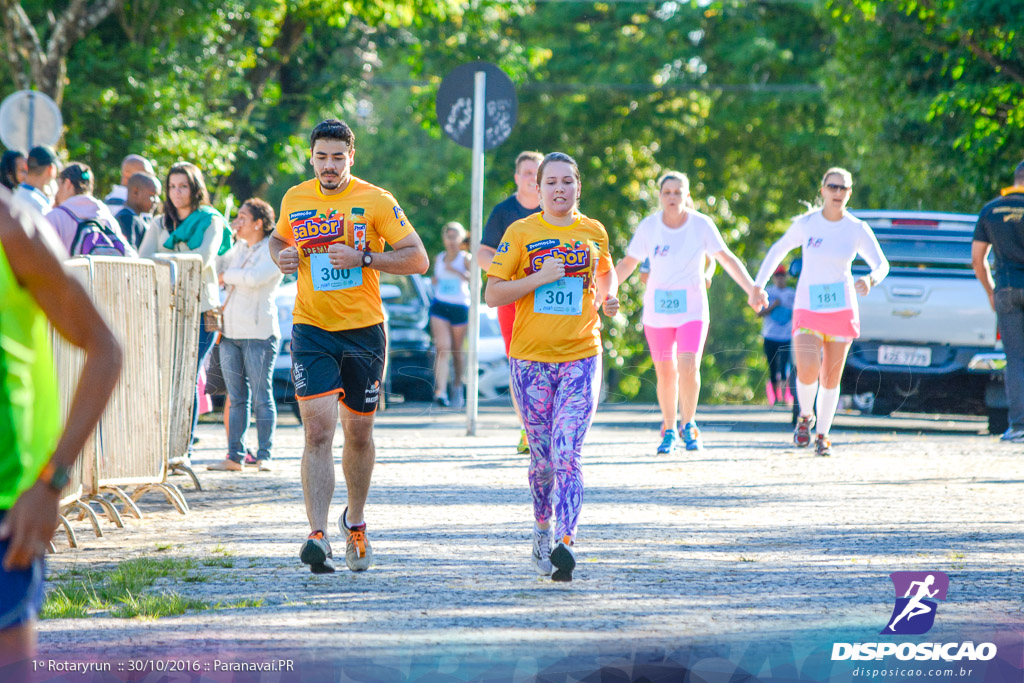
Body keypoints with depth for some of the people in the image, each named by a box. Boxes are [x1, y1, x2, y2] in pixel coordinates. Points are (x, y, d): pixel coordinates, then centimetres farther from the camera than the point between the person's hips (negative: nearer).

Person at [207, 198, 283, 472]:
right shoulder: (238, 248, 17)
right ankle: (234, 456, 5)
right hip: (230, 332, 7)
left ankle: (264, 456, 1)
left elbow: (254, 277, -20)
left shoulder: (274, 250, -5)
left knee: (261, 396, -3)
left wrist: (225, 275, -7)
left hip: (259, 333, -7)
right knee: (237, 397, 5)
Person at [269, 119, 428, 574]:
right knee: (318, 428, -15)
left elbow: (418, 259, -6)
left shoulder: (376, 202, -4)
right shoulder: (295, 200, 4)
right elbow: (279, 237, 25)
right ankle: (318, 536, -21)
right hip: (312, 330, 0)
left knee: (359, 432, 10)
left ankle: (355, 523, 33)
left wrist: (363, 257, -18)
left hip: (363, 330, 0)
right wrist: (281, 256, 1)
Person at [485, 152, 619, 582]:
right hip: (531, 358, 0)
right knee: (542, 457, 8)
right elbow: (492, 294, -1)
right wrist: (539, 278, -14)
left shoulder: (593, 232, 7)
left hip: (581, 357, 0)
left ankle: (565, 543, -26)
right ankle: (543, 526, 34)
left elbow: (606, 274, 26)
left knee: (566, 454, -15)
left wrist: (608, 298, 4)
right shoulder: (521, 233, 1)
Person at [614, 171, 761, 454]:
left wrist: (751, 288, -11)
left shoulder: (701, 224, -5)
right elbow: (627, 264, 7)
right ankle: (669, 431, 19)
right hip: (657, 308, 1)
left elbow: (726, 258, -2)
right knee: (665, 372, 2)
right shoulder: (648, 227, -2)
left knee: (688, 366, -17)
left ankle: (688, 425, 3)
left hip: (692, 308, -1)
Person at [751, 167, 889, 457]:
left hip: (841, 308, 1)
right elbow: (778, 250, 12)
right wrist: (758, 285, 10)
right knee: (807, 371, -19)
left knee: (831, 378, 4)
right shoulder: (806, 223, -2)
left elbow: (882, 264, -3)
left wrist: (870, 279, -26)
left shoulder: (857, 229, -2)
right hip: (808, 309, -1)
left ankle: (822, 436, 22)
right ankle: (806, 415, 11)